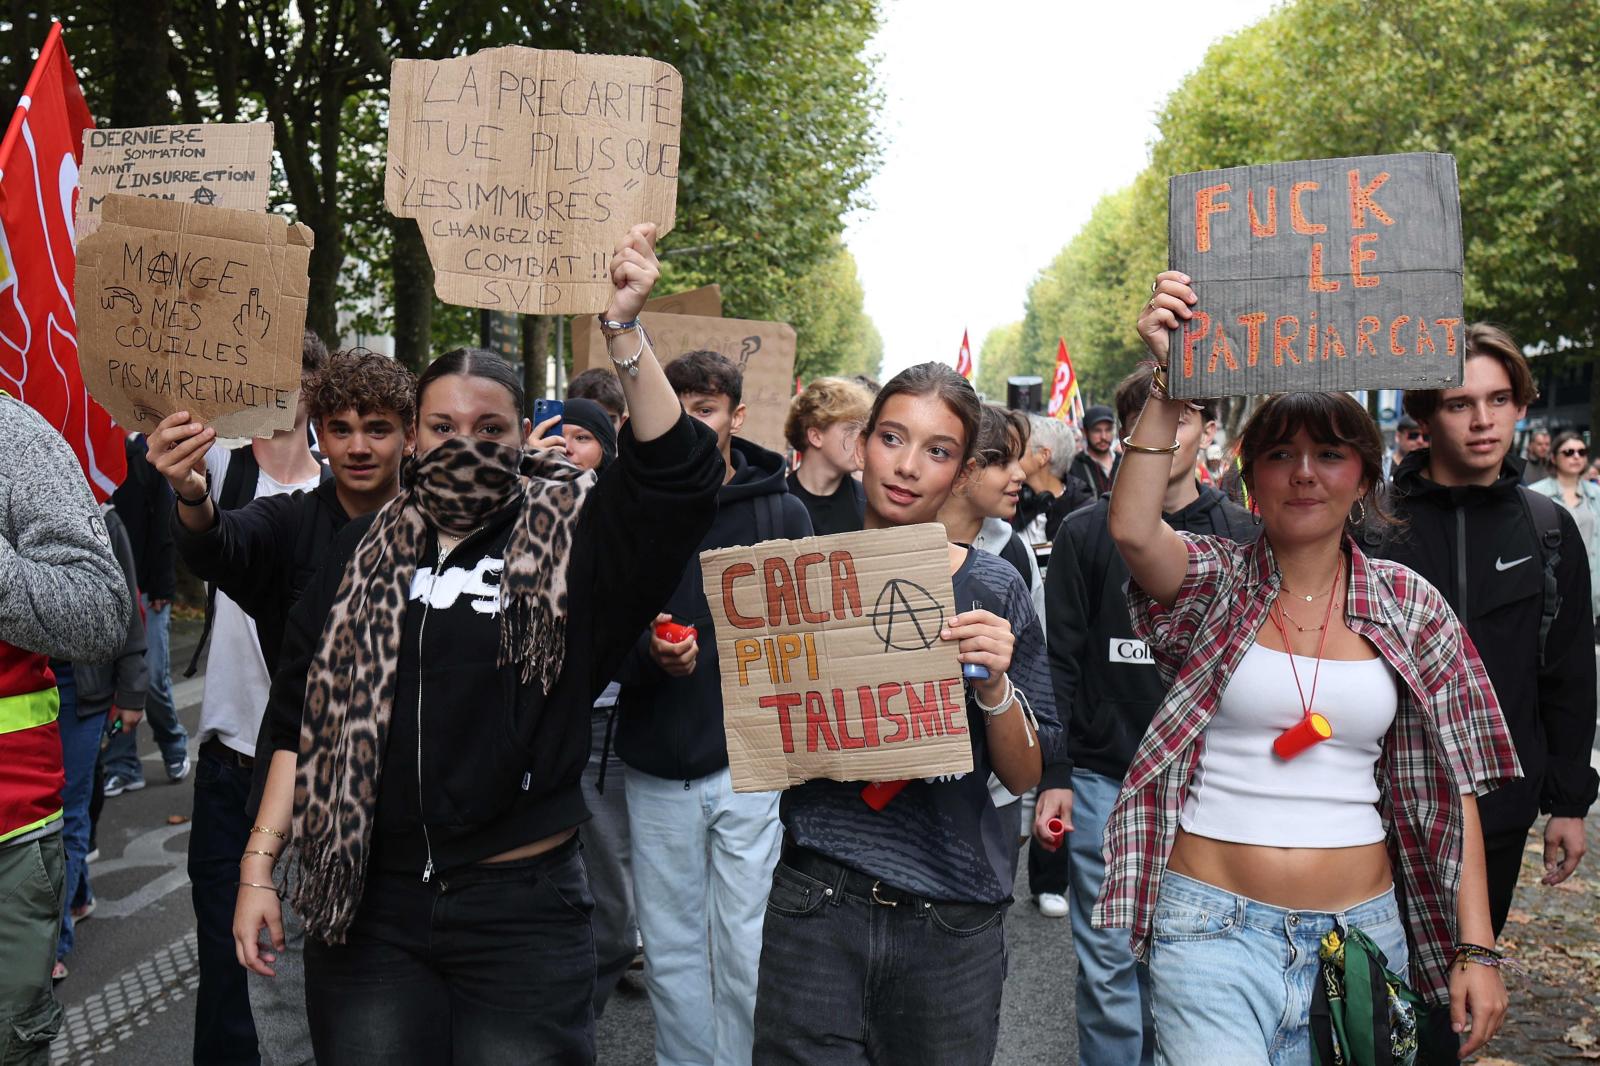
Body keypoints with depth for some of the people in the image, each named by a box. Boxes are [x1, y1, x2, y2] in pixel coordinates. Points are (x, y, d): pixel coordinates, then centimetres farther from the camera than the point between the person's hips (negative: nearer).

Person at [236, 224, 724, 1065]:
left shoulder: (570, 543, -3)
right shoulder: (365, 552, 7)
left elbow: (674, 478, -21)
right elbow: (303, 717, 11)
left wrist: (622, 331, -29)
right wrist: (258, 863, 7)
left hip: (520, 906, -2)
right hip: (366, 906, 3)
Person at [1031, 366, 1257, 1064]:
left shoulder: (1243, 538, 4)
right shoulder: (1086, 534, 1)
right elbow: (1060, 665, 0)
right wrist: (1052, 778, -4)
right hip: (1104, 781, -1)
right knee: (1110, 968, 4)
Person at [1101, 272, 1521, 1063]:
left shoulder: (1407, 606, 5)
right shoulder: (1215, 582, -1)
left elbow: (1450, 786, 5)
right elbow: (1132, 529, -25)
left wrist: (1477, 948, 0)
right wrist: (1168, 384, -26)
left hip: (1361, 929, 3)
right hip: (1215, 926, -3)